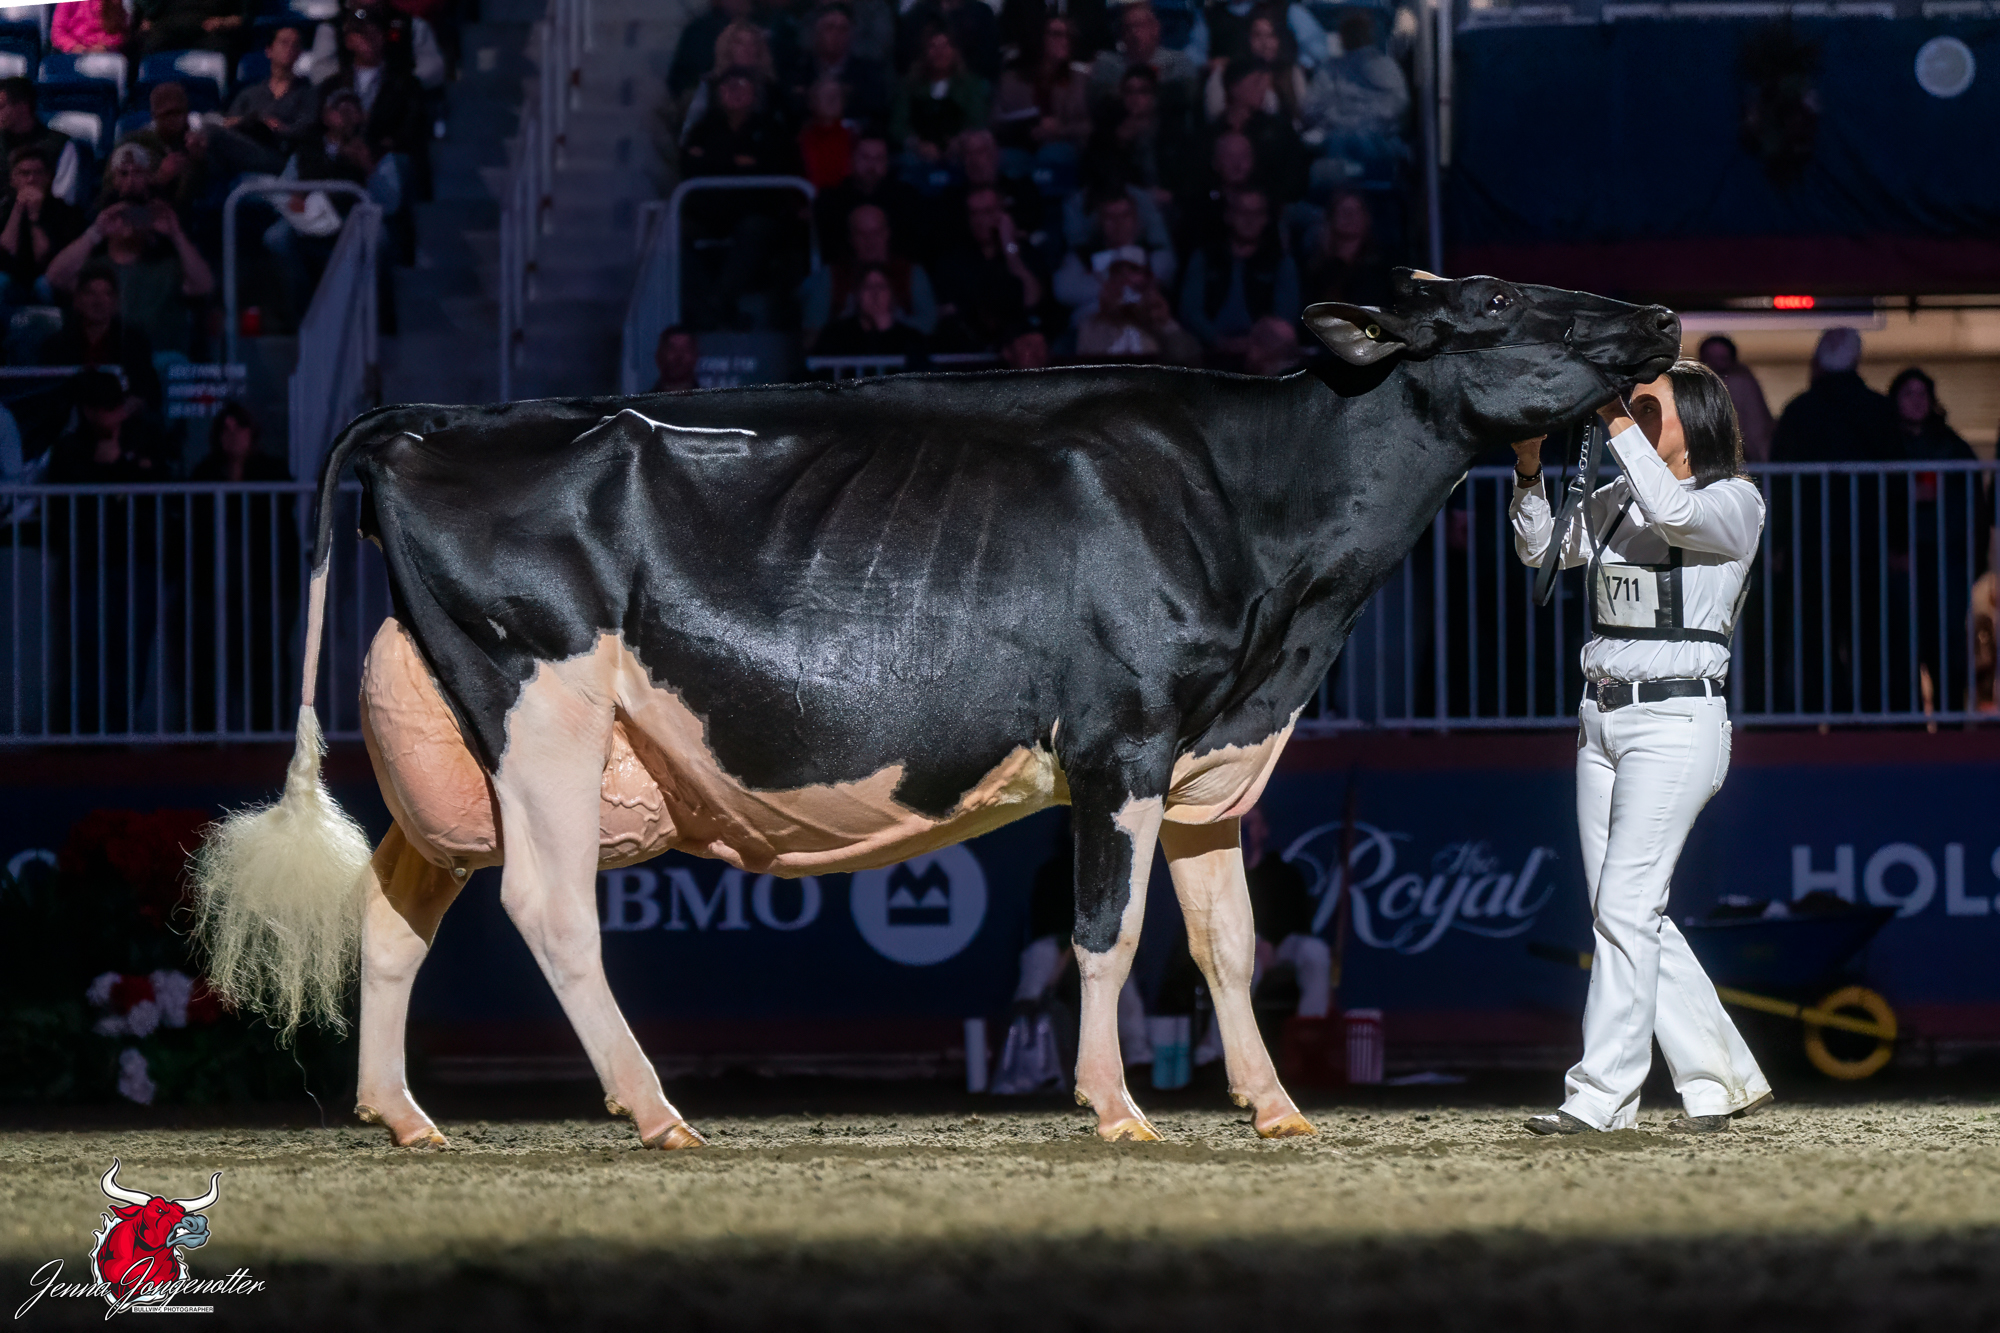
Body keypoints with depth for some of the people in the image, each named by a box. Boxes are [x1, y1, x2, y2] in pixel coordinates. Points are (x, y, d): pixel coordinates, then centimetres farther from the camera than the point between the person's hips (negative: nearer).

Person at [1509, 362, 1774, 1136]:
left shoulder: (1735, 503, -4)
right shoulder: (1615, 503, 14)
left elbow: (1674, 512, -24)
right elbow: (1540, 548, 15)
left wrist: (1619, 422, -20)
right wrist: (1529, 468, 0)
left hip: (1676, 722, -7)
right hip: (1603, 717, 7)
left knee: (1625, 906, -12)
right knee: (1629, 913, 6)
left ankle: (1601, 1096, -11)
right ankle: (1724, 1078, 15)